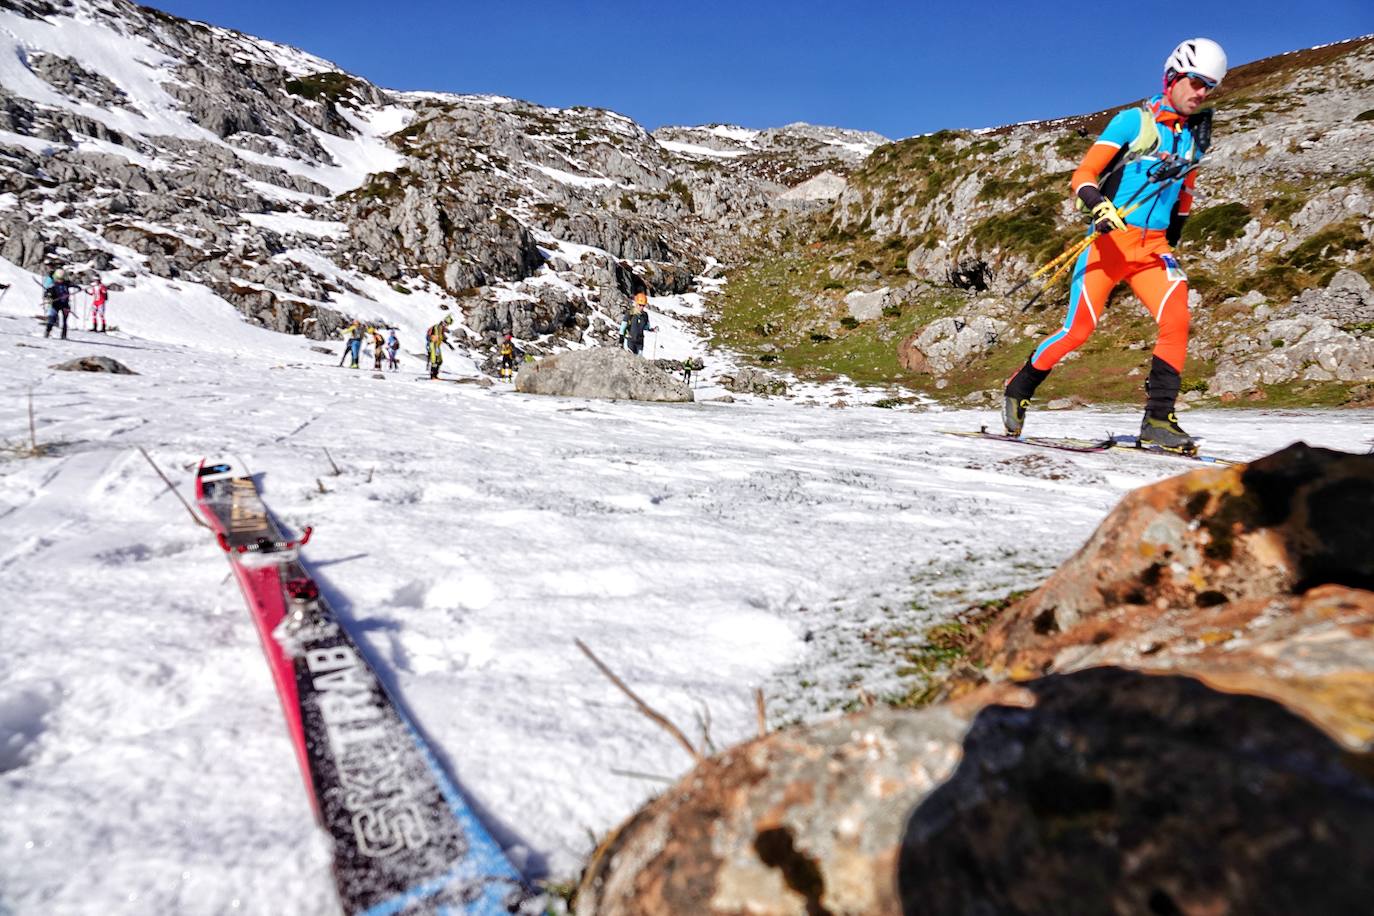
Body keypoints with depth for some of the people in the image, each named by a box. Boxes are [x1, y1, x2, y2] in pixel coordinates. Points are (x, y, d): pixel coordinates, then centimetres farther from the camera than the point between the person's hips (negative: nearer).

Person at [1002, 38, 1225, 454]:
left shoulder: (1194, 137, 16)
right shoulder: (1133, 120, -1)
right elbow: (1083, 175, -9)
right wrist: (1099, 206, -28)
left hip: (1153, 248, 5)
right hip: (1110, 240, -5)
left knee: (1176, 320, -17)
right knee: (1078, 330, -8)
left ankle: (1158, 419, -13)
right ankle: (1019, 388, 14)